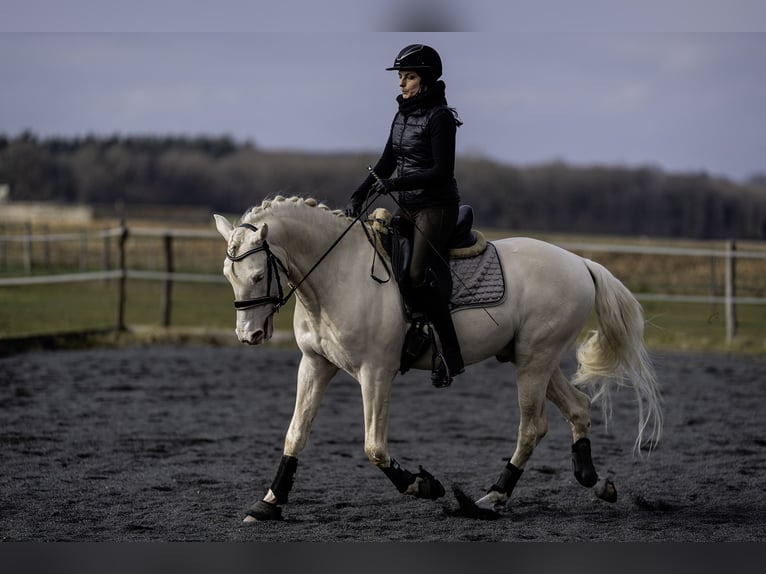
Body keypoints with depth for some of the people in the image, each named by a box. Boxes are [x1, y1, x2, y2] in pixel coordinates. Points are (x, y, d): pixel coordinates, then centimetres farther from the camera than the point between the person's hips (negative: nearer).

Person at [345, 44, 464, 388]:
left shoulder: (439, 117, -14)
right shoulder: (403, 114, 11)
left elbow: (442, 171, -20)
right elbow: (387, 162, 15)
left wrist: (394, 183, -25)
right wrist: (359, 196, 4)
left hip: (436, 207, -9)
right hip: (407, 206, 9)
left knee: (420, 278, -15)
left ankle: (451, 356, -7)